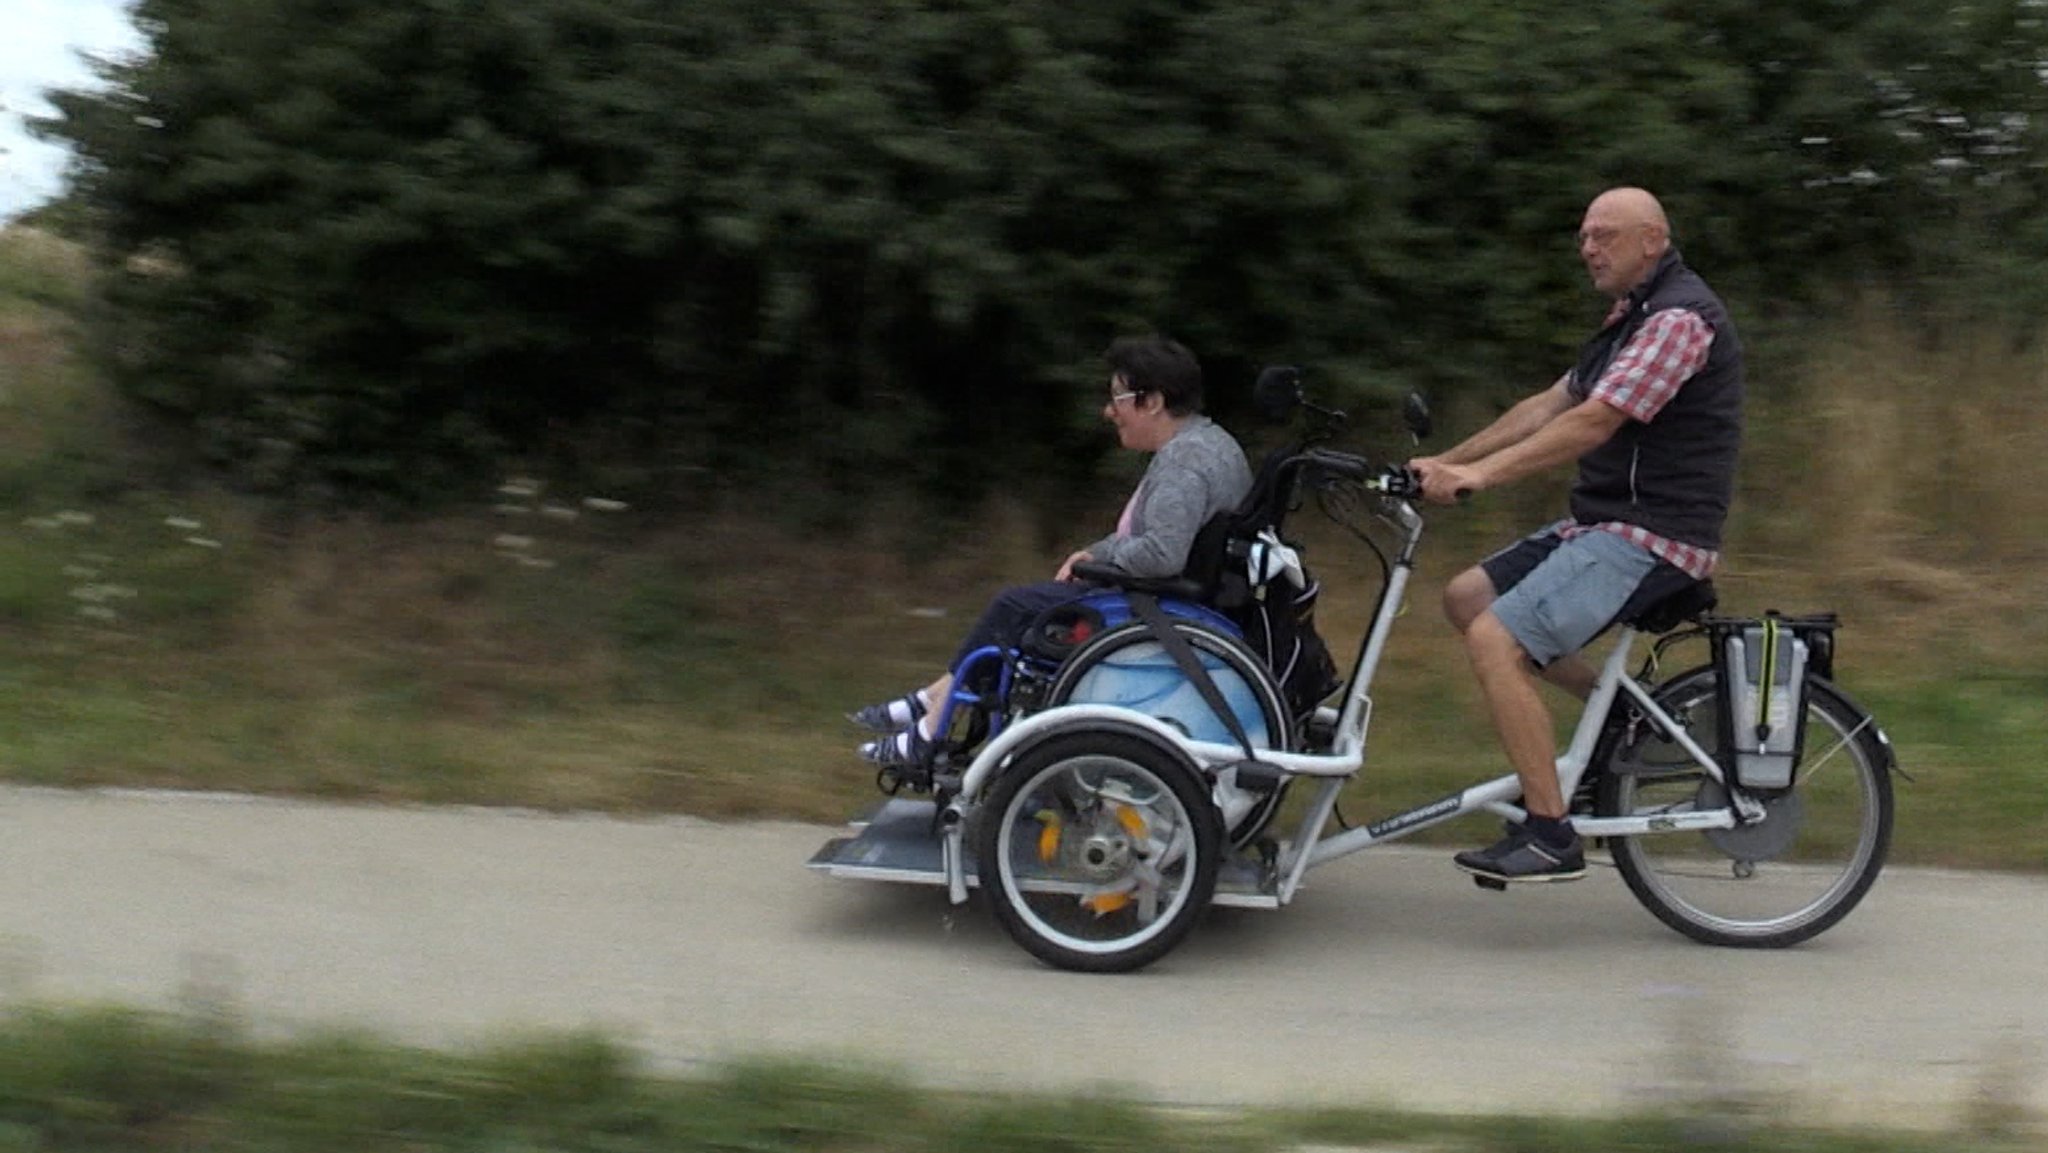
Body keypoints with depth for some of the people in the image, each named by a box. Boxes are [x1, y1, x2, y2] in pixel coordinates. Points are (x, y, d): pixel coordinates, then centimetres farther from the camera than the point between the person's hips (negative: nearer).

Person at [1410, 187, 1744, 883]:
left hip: (1651, 535, -11)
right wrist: (1448, 462, 8)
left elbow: (1592, 422, -24)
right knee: (1467, 596, 8)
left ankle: (1550, 838, -17)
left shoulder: (1678, 318, -15)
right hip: (1603, 522, 11)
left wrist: (1481, 475, -27)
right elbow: (1550, 405, 16)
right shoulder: (1633, 319, 19)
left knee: (1494, 640, -21)